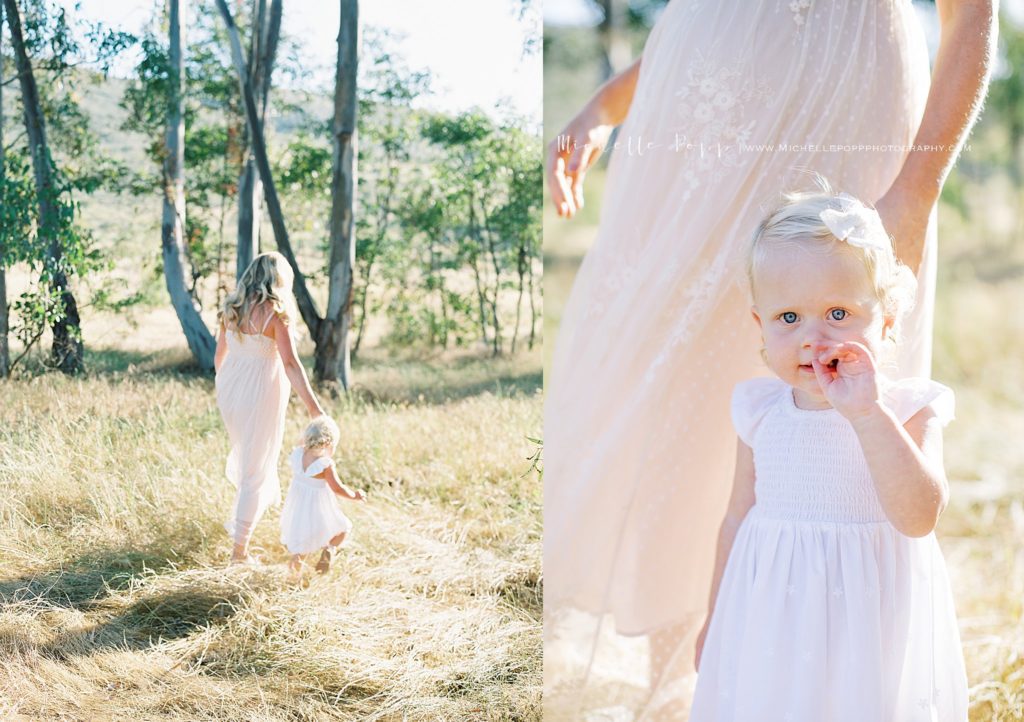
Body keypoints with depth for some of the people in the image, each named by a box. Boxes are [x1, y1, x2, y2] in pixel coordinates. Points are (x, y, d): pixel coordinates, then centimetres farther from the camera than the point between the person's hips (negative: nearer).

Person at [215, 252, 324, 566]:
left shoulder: (232, 308, 3)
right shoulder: (275, 312, -15)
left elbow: (219, 354, 13)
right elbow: (291, 364, -21)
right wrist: (313, 407, -21)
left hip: (229, 389, 7)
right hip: (259, 395, -6)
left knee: (245, 451, 32)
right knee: (255, 471, 4)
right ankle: (240, 550, 9)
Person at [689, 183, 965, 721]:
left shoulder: (908, 410, -11)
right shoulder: (761, 412, -1)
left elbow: (919, 518, -25)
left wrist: (865, 412, -31)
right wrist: (714, 621, 16)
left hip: (867, 630, -3)